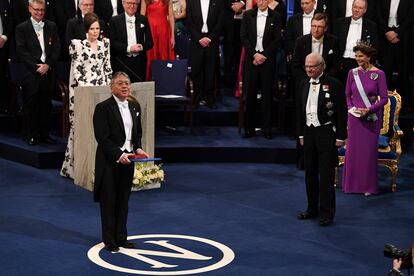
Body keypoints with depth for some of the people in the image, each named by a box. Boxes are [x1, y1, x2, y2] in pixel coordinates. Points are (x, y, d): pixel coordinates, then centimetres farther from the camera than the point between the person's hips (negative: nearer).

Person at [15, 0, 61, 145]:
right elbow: (21, 51, -4)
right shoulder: (22, 28, 2)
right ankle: (30, 135, 7)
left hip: (48, 72, 3)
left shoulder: (51, 27, 12)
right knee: (30, 104, -1)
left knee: (46, 104, 6)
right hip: (30, 73, -3)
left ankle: (44, 134, 15)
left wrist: (48, 65, -7)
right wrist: (36, 67, -12)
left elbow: (57, 48, 7)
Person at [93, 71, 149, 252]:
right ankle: (109, 240, 11)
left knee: (123, 200, 13)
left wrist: (137, 149, -1)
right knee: (109, 201, 3)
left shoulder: (135, 107, 10)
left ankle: (121, 237, 22)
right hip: (109, 161, -6)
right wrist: (119, 155, -22)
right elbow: (102, 138, -16)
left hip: (128, 160, 6)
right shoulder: (103, 108, -12)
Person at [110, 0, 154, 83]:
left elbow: (150, 42, 9)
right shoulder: (115, 20, 3)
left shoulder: (143, 20, 11)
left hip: (139, 63, 2)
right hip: (121, 63, -2)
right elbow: (112, 42, -3)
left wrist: (141, 47, -12)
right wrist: (128, 48, -15)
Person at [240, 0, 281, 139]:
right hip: (251, 59, 1)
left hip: (268, 59, -1)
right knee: (250, 93, 1)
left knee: (267, 94, 1)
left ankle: (267, 129, 6)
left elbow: (277, 40, 1)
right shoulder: (248, 15, 5)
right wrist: (254, 54, -7)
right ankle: (249, 128, 7)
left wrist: (264, 55, -8)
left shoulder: (275, 17, 3)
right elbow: (243, 37, 2)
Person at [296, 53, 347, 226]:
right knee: (310, 173, 12)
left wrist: (340, 137, -10)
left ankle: (327, 213, 4)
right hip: (309, 132, 6)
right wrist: (301, 134, 12)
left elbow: (341, 112, -9)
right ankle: (312, 209, 24)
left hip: (327, 133, -6)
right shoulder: (303, 85, 8)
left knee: (326, 174, -3)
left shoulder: (333, 84, -9)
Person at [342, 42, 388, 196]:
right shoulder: (352, 73, 2)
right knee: (353, 150, 5)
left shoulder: (378, 74, -7)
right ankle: (352, 184, 18)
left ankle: (368, 185, 14)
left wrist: (369, 109, -15)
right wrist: (351, 107, -6)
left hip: (371, 117, -3)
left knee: (369, 150, 3)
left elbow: (384, 98, -6)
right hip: (354, 117, 3)